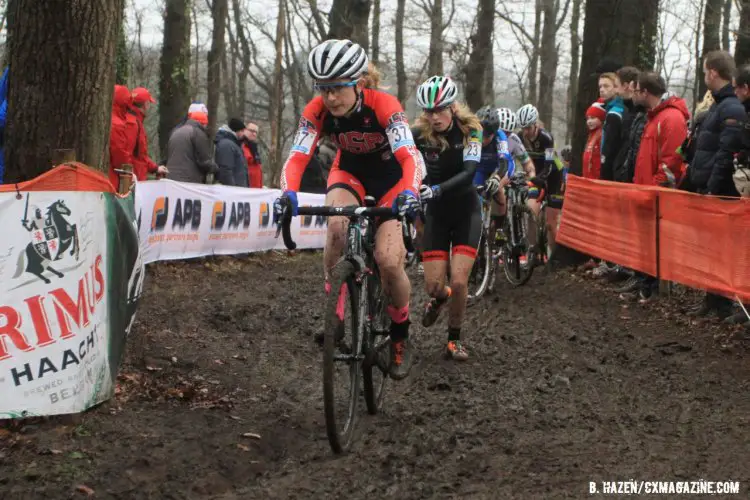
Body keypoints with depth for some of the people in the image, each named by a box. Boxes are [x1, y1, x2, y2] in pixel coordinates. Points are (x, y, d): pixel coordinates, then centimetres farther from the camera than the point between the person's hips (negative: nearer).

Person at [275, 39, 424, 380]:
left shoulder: (384, 105, -32)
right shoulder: (317, 110, -24)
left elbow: (409, 157, -42)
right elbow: (297, 157, -31)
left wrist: (409, 193, -61)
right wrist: (288, 193, -51)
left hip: (389, 177, -2)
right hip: (349, 172, 2)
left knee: (388, 261, -18)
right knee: (337, 226, -33)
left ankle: (400, 337, 8)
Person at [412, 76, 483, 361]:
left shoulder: (469, 130, -16)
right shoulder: (419, 133, -12)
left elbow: (468, 173, -29)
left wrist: (436, 189, -45)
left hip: (466, 211, -1)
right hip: (436, 213, 1)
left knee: (459, 282, -13)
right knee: (433, 285, -5)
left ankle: (454, 339, 9)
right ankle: (440, 297, 34)